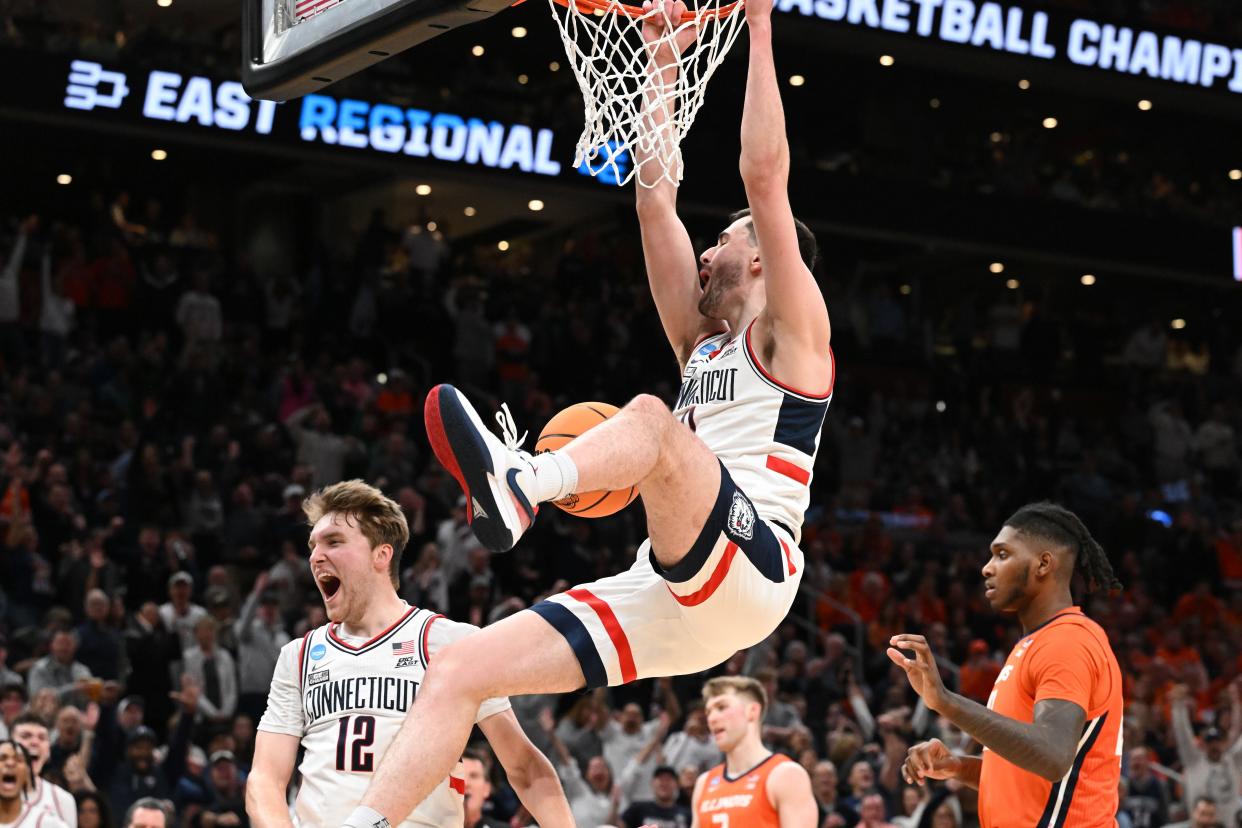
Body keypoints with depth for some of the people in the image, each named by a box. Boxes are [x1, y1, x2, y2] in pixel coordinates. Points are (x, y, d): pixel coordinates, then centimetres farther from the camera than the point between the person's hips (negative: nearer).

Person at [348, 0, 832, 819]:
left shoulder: (792, 334, 8)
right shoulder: (702, 344, 28)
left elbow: (766, 174, -1)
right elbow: (656, 203, 27)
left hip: (750, 571, -8)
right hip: (668, 593, 8)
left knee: (650, 417, -35)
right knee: (458, 672, -5)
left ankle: (518, 483, -64)